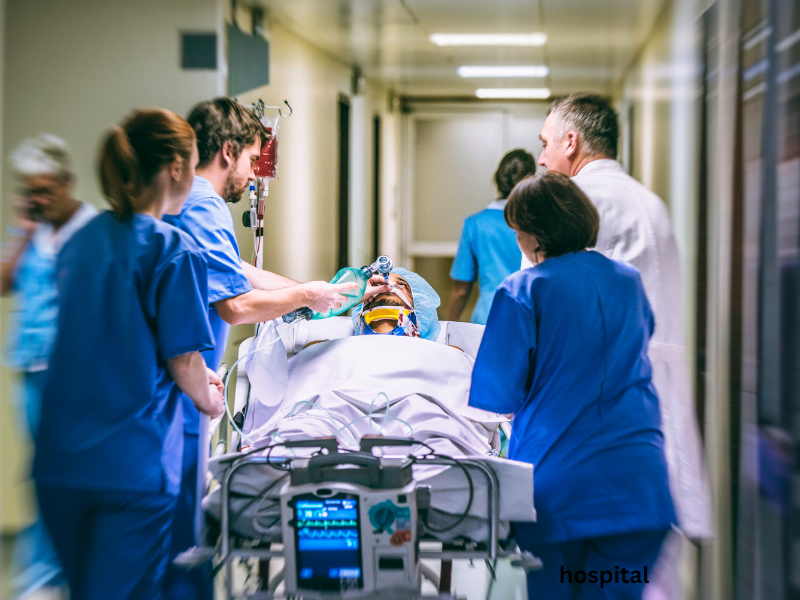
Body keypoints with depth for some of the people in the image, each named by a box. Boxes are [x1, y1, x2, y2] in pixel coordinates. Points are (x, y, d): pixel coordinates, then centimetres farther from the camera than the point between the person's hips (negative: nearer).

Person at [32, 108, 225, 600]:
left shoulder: (83, 240, 11)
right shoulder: (174, 250, -11)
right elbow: (182, 359, -9)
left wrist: (197, 377, 24)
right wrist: (209, 399, 13)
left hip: (59, 461, 7)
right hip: (134, 464, -7)